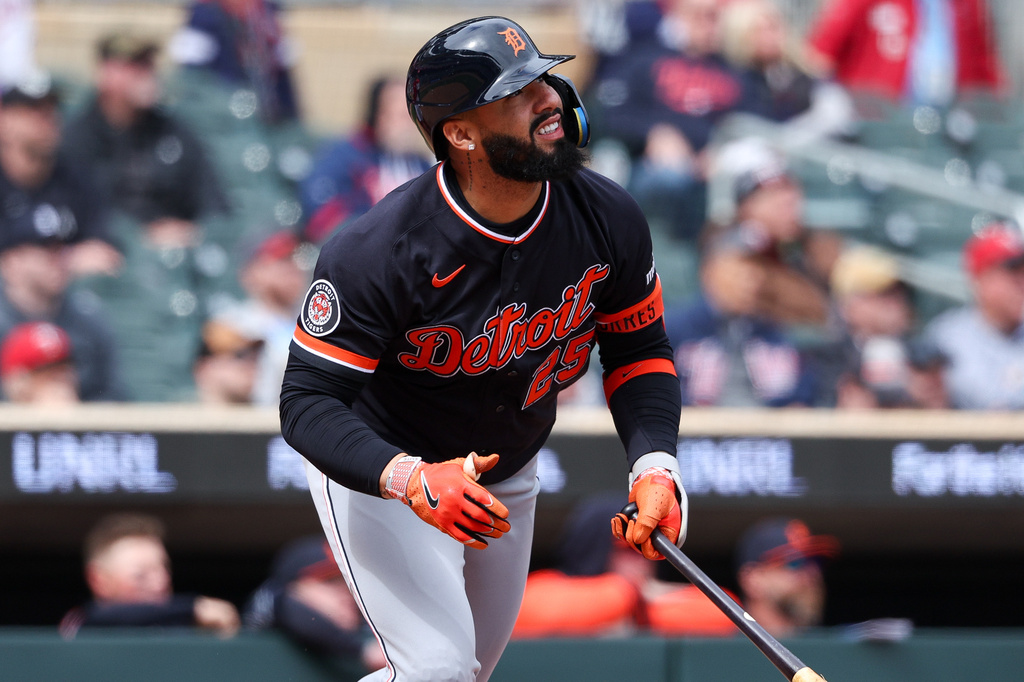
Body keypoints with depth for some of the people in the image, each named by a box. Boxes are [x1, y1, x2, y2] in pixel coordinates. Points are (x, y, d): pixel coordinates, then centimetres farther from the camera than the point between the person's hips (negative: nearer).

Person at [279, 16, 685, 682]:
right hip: (380, 469, -6)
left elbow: (640, 351, -1)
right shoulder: (377, 252, -32)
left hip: (508, 470, 6)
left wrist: (655, 467, -18)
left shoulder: (609, 219, -17)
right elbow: (308, 402, -29)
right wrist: (411, 480, -46)